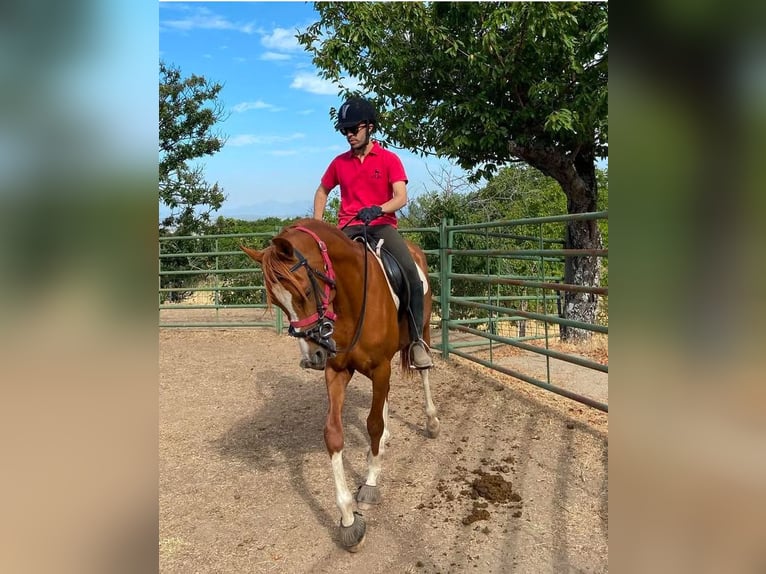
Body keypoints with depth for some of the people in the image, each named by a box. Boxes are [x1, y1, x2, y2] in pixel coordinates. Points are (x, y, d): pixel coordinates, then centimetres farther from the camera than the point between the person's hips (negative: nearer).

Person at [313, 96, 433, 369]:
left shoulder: (389, 159, 0)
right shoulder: (339, 162, 9)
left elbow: (401, 197, -10)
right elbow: (322, 192, 24)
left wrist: (377, 210, -30)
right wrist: (317, 224, 11)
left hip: (382, 225, -2)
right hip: (348, 228, 3)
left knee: (411, 273, -25)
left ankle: (416, 340, -15)